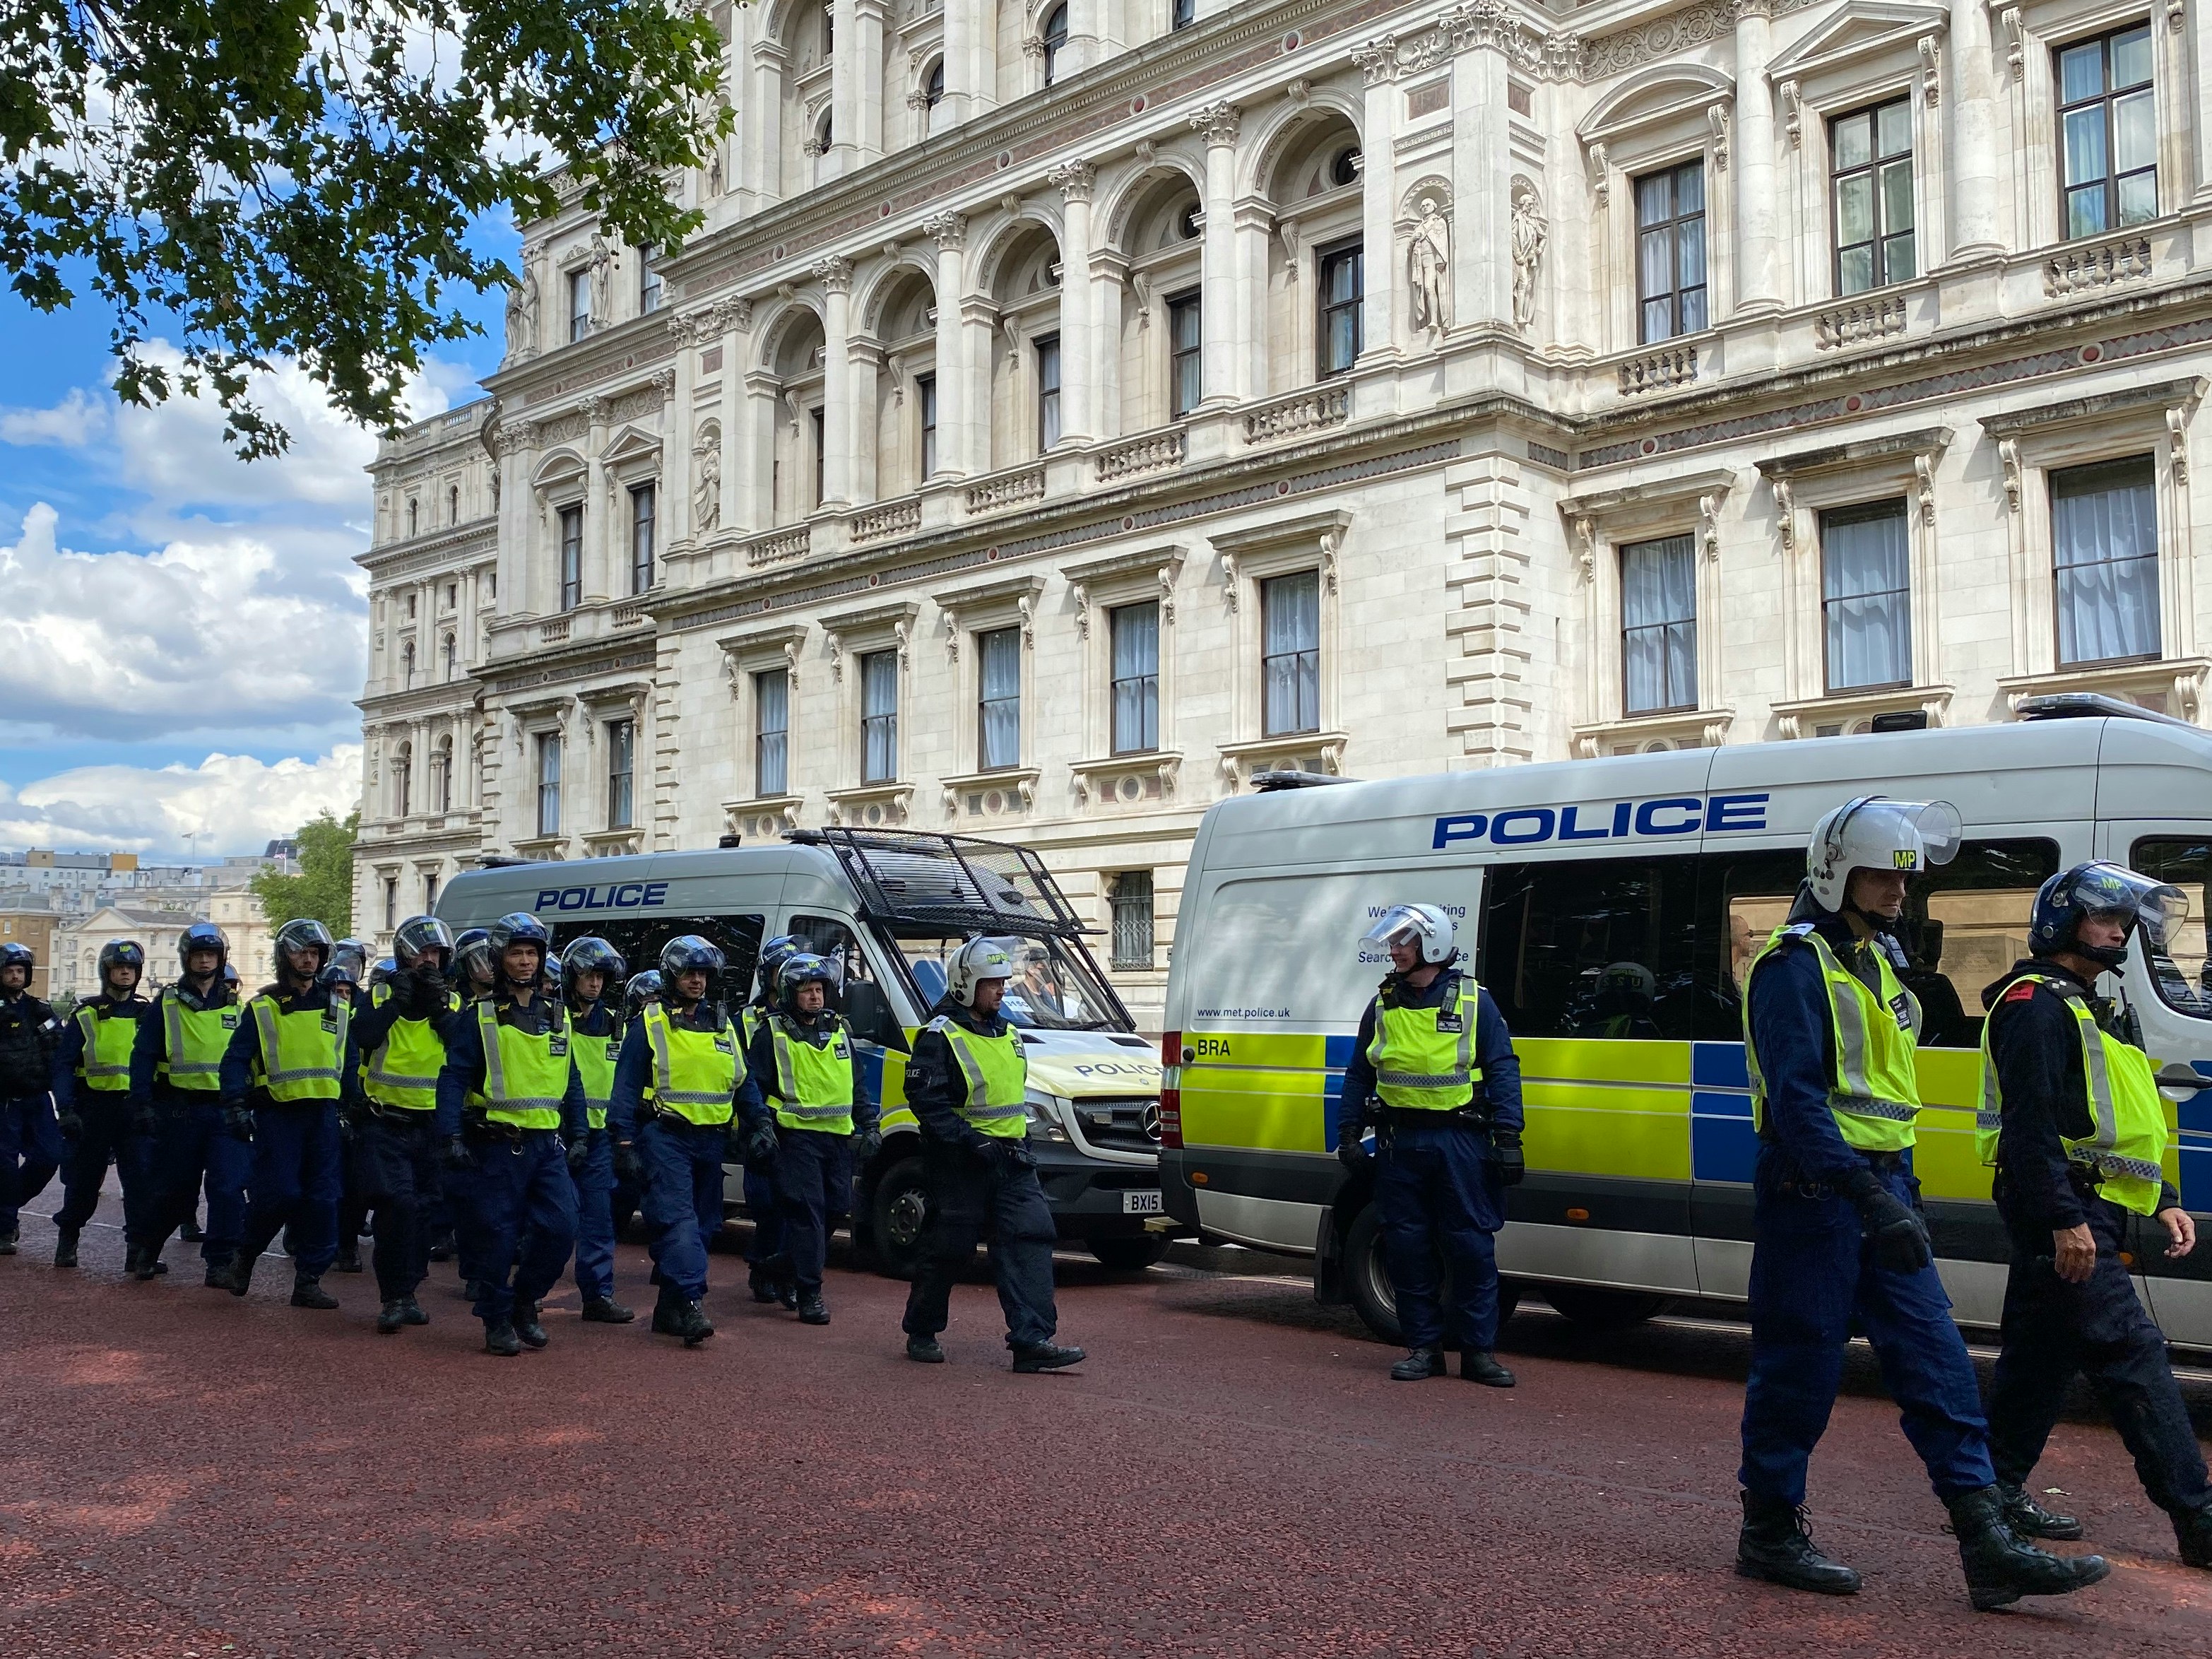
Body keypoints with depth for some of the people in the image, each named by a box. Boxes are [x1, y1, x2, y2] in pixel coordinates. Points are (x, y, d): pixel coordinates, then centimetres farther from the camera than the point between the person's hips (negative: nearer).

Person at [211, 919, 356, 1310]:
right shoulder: (263, 1008, 3)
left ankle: (308, 1281, 7)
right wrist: (236, 1106, -11)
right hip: (276, 1115, -3)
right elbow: (235, 1060, 0)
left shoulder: (338, 1008, 12)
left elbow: (350, 1063, 16)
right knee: (276, 1194, -9)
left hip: (322, 1115, 3)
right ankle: (244, 1255, 18)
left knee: (322, 1200, 0)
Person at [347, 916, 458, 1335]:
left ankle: (406, 1293, 21)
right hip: (384, 1123, -3)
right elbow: (361, 1038, -15)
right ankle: (394, 1297, -9)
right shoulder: (380, 996, 3)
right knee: (397, 1205, -16)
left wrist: (439, 1010, -16)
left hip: (431, 1126, 3)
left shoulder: (452, 1002, 8)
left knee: (421, 1210, 8)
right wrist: (396, 1002, -17)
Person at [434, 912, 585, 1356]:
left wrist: (577, 1134, 14)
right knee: (498, 1237, 0)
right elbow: (452, 1080, -8)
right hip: (496, 1147, -4)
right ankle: (498, 1322, 16)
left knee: (560, 1229, -3)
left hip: (547, 1145, 4)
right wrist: (451, 1137, -18)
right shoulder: (478, 1016, -3)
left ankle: (524, 1303, 19)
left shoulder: (557, 1016, 13)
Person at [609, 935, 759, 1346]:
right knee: (677, 1220, -17)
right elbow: (626, 1086, -3)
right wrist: (625, 1141, -10)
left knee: (702, 1226, 8)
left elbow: (744, 1082, 19)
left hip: (711, 1140, 6)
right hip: (665, 1137, -6)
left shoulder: (723, 1025, 15)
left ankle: (670, 1309, 17)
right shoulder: (650, 1024, 0)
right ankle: (690, 1304, -25)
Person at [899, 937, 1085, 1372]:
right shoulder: (940, 1036, -11)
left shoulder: (1006, 1031, 15)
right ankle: (921, 1333, 23)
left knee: (1030, 1239, -7)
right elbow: (925, 1098, -18)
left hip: (1010, 1158, 7)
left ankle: (1033, 1338, -10)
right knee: (948, 1250, 3)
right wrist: (969, 1140, -23)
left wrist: (1020, 1141, 15)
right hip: (960, 1163, -7)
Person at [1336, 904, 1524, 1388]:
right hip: (1399, 1143, 3)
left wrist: (1508, 1134, -7)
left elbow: (1503, 1069, 1)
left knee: (1472, 1247, -2)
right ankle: (1423, 1347, 15)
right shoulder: (1382, 1006, 11)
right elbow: (1359, 1074, 17)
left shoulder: (1474, 1001, 2)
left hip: (1460, 1140, -3)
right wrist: (1349, 1134, 10)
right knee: (1406, 1247, 4)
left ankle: (1480, 1351, 7)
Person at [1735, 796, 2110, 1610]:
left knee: (1935, 1361, 4)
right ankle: (1769, 1534, 15)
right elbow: (1796, 1096, -23)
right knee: (1799, 1367, 1)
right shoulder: (1796, 964, -13)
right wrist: (1869, 1195, -29)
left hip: (1881, 1185, 9)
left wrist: (1900, 1191, 19)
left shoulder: (1877, 956, 16)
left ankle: (1989, 1549, 6)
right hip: (1814, 1191, -9)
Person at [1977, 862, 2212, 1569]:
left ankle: (1996, 1490, 19)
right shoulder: (2037, 1003, -10)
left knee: (2041, 1353, 13)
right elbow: (2031, 1123, -20)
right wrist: (2065, 1219, -25)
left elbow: (2113, 1125, 29)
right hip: (2064, 1214, -11)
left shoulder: (2087, 1009, 23)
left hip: (2086, 1213, 11)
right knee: (2134, 1355, -11)